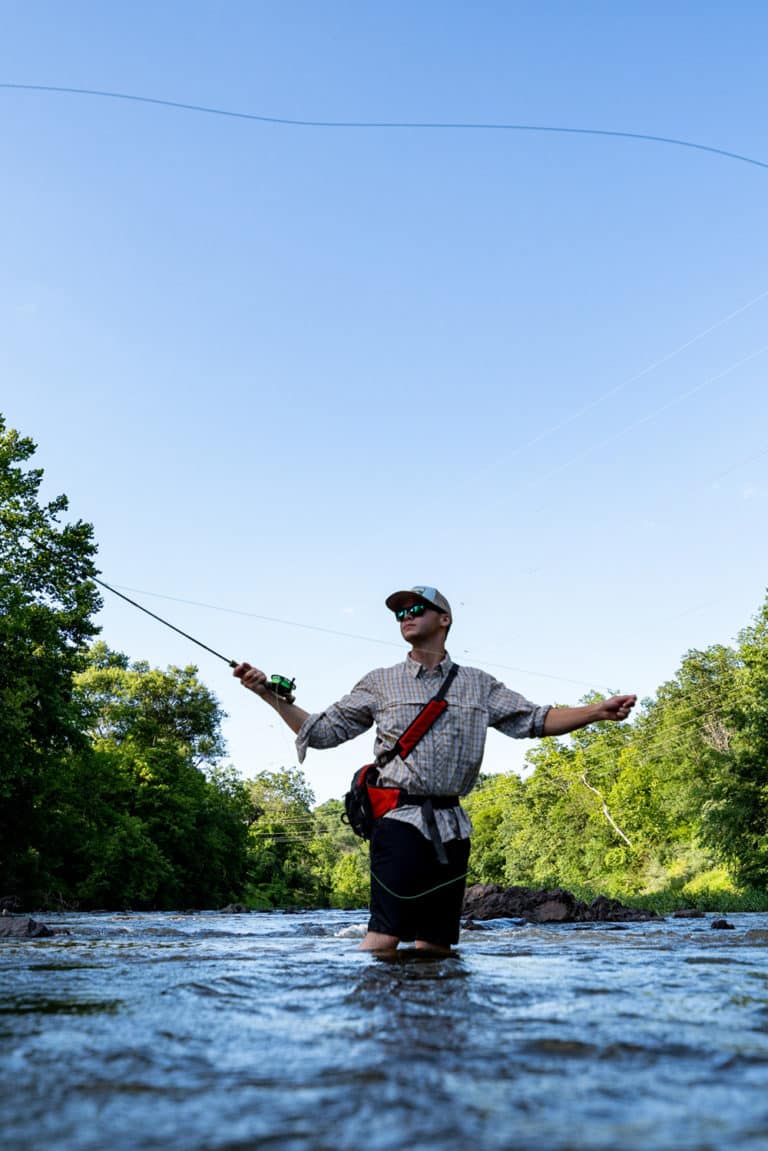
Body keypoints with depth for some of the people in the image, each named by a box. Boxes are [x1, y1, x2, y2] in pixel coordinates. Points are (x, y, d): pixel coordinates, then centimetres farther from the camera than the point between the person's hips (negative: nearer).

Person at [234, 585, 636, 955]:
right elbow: (324, 731, 9)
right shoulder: (380, 682, 10)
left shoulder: (478, 684, 15)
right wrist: (271, 695, -2)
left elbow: (535, 720, 11)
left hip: (452, 825, 3)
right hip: (400, 819, -3)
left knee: (437, 945, 5)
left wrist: (598, 711, -1)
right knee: (385, 933, -15)